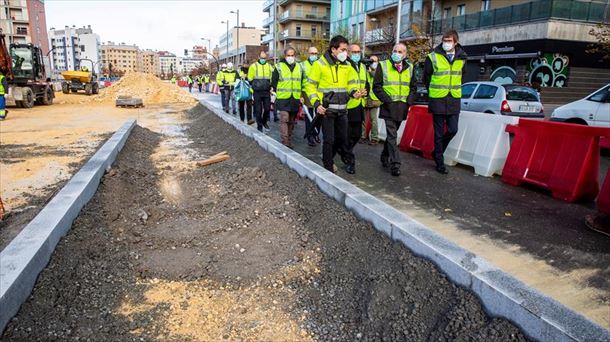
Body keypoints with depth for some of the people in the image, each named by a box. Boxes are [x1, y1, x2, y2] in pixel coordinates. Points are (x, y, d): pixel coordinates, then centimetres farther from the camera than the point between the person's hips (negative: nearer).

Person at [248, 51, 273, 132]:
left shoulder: (269, 66, 10)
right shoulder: (253, 66, -1)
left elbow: (272, 78, 18)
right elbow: (250, 79, 3)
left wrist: (270, 87, 10)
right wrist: (254, 86, 2)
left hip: (267, 92, 3)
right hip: (257, 92, -3)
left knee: (267, 108, 5)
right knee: (258, 109, 1)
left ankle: (264, 122, 28)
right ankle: (259, 125, 11)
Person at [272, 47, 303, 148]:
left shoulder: (299, 67, 11)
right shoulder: (279, 67, 0)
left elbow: (301, 83, 17)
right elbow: (274, 82, 4)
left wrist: (300, 95, 9)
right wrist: (278, 93, 3)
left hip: (295, 99, 4)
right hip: (283, 99, -4)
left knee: (291, 121, 11)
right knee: (284, 119, -13)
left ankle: (289, 141, 20)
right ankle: (285, 141, -14)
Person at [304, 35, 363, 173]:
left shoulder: (347, 65, 7)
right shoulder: (320, 64, -8)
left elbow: (350, 83, 16)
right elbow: (310, 86, -4)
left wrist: (354, 92, -7)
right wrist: (316, 104, -16)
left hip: (342, 109, 6)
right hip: (326, 109, -6)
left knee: (342, 138, 14)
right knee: (329, 139, -3)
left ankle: (328, 158, 37)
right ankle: (328, 168, 12)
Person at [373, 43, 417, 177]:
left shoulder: (409, 68, 11)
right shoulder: (383, 66, -1)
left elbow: (413, 87, 18)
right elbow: (376, 86, -3)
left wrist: (409, 101, 3)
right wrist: (387, 100, -11)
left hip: (402, 108, 4)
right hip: (389, 107, -4)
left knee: (392, 134, 15)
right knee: (392, 135, -9)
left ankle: (385, 156, 33)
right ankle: (395, 164, -8)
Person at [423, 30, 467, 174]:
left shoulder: (461, 58, 5)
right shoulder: (433, 57, -6)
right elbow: (426, 78, 3)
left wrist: (455, 90, 12)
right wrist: (433, 92, 8)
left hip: (454, 100, 3)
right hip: (438, 101, -3)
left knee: (453, 130, 1)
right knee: (439, 133, 2)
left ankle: (438, 152, 26)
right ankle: (440, 163, 12)